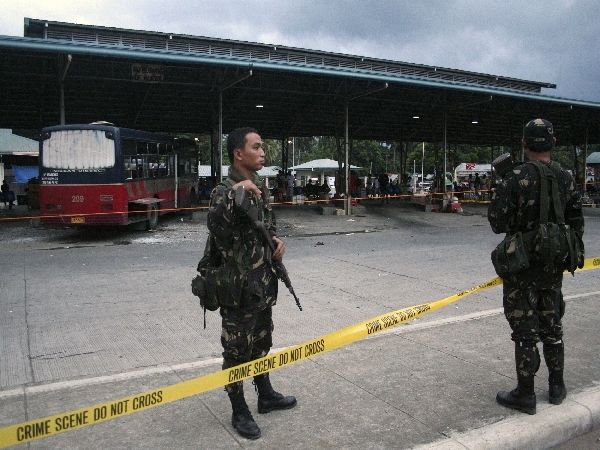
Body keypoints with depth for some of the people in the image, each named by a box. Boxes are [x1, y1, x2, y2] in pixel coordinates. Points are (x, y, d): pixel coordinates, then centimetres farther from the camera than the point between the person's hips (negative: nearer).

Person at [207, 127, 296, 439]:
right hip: (238, 289, -8)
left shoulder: (260, 188, 10)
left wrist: (276, 240, 3)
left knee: (261, 343, 22)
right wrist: (234, 192, -37)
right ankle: (239, 412, 22)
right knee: (236, 350, 6)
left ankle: (266, 396, 40)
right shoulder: (225, 191, -16)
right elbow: (215, 226, -36)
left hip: (264, 285, 8)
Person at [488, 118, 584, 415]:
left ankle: (525, 395, 12)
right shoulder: (566, 178, 2)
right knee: (551, 325, 18)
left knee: (525, 329, 2)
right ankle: (557, 387, 30)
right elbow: (576, 221, 10)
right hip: (554, 264, 5)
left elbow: (497, 221, -16)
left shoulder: (515, 178, -16)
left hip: (522, 265, -5)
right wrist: (577, 252, 22)